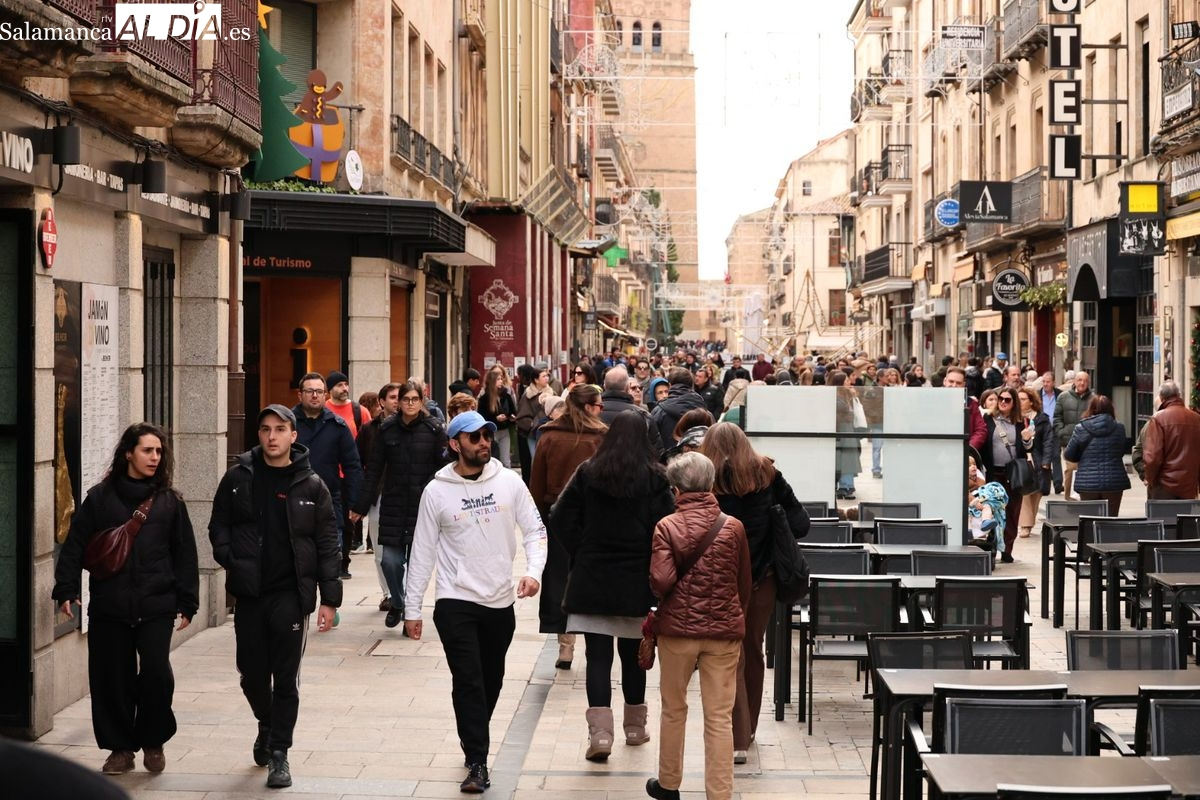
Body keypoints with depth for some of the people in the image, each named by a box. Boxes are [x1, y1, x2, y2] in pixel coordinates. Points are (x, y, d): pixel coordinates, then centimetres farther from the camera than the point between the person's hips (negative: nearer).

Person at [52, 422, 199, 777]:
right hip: (108, 606, 1)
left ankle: (153, 741, 12)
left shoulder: (170, 501, 7)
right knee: (111, 678, 4)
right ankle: (120, 747, 19)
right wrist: (66, 589, -3)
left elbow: (184, 554, 8)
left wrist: (186, 601, 4)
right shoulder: (100, 497, 4)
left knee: (157, 673, -10)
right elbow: (75, 546, 5)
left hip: (156, 605, 0)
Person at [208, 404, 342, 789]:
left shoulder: (312, 486, -2)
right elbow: (219, 524, 11)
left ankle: (279, 752, 10)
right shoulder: (238, 478, 3)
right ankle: (267, 725, 39)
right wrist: (228, 557, -8)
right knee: (252, 673, 10)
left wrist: (329, 598, -5)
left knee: (285, 678, 0)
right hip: (248, 592, 2)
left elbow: (327, 544, -1)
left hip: (291, 594, -2)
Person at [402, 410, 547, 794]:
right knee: (468, 682, -9)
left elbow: (535, 530, 2)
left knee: (491, 682, 16)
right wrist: (412, 608, 0)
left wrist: (533, 571, -16)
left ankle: (473, 739, 37)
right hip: (455, 603, -3)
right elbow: (422, 552, 0)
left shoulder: (509, 482, -1)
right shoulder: (437, 491, -4)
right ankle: (477, 762, -5)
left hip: (501, 603, 3)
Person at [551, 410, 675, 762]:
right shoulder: (655, 478, -5)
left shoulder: (587, 473, -1)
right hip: (636, 579, 0)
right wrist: (653, 568, 3)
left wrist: (579, 555, 6)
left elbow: (561, 518, -2)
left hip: (591, 577, 0)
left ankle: (600, 730, -15)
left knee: (598, 655, -2)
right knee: (632, 653, 14)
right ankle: (634, 725, 27)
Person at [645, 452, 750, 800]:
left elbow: (661, 580, -16)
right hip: (724, 631, 1)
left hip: (677, 627, 0)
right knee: (720, 718, 3)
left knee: (673, 709, 17)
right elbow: (744, 585, 6)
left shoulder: (666, 527, -8)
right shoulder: (733, 527, -2)